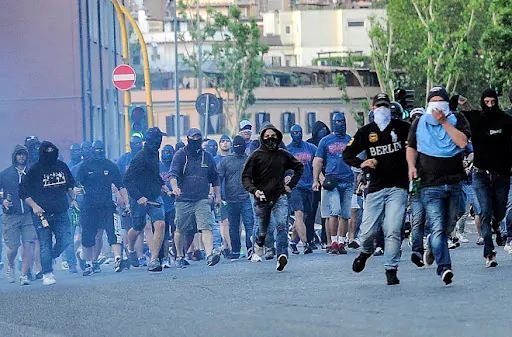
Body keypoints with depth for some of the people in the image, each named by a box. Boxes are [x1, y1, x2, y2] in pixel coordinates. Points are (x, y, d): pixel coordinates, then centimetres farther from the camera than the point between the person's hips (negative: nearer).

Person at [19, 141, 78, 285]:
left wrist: (72, 199, 13)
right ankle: (47, 274, 5)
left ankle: (48, 259, 23)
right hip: (42, 213, -4)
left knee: (65, 241, -4)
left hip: (61, 213, 4)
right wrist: (34, 206, -15)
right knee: (45, 245, -2)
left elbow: (69, 185, 25)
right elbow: (24, 192, -3)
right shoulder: (34, 170, -6)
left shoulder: (62, 166, 7)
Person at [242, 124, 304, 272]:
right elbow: (246, 177, -3)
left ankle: (282, 255, -31)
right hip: (261, 199, -1)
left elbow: (299, 167, 23)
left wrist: (291, 185, 13)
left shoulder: (283, 155, 7)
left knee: (282, 226, -21)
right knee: (263, 230, 13)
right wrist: (254, 190, -20)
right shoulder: (256, 156, -1)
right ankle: (258, 244, 47)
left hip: (279, 197, 1)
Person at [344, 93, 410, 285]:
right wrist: (361, 164, -8)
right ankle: (366, 252, 33)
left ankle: (391, 269, -2)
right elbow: (347, 155, 10)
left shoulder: (401, 127, 3)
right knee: (368, 231, -1)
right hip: (376, 188, 1)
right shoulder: (366, 132, 7)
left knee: (393, 230, -11)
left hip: (398, 187, -1)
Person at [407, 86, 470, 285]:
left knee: (449, 227, 13)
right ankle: (444, 267, -23)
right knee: (437, 228, -16)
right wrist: (412, 166, -2)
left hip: (455, 183, 2)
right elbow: (411, 148, 17)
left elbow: (462, 142, -12)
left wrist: (444, 122, -14)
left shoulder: (457, 119, 4)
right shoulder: (419, 123, 8)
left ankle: (432, 246, 42)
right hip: (430, 185, -1)